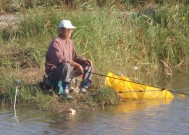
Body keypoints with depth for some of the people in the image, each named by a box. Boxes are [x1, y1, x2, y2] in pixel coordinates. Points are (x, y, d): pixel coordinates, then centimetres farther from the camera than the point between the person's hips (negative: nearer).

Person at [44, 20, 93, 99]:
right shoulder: (56, 43, -17)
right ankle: (65, 92, -43)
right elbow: (60, 59, -29)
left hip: (68, 71, 9)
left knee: (88, 66, 7)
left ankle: (83, 89, 5)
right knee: (66, 65, -41)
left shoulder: (70, 42, 11)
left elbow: (75, 57, 16)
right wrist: (75, 64, -32)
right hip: (54, 73, -9)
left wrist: (85, 60, -4)